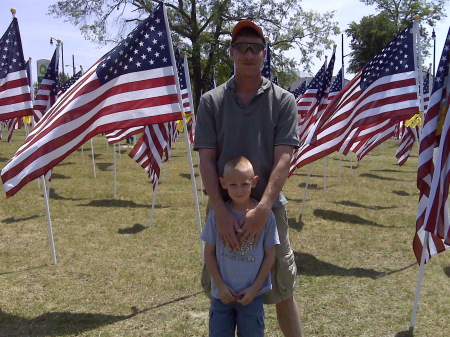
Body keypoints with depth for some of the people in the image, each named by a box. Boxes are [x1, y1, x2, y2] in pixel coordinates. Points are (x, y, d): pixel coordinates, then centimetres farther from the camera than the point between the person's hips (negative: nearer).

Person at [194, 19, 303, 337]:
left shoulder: (283, 101, -1)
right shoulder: (211, 101, 1)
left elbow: (283, 158, -9)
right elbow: (207, 160, -5)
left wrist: (262, 209, -20)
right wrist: (221, 212, -15)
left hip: (269, 209, -1)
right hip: (224, 210, 1)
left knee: (283, 293, 9)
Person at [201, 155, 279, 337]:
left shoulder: (265, 215, -11)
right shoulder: (216, 214, -8)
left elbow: (270, 255, -4)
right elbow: (209, 253, -1)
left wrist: (254, 288, -8)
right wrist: (220, 285, -7)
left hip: (252, 295, -1)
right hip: (222, 294, 1)